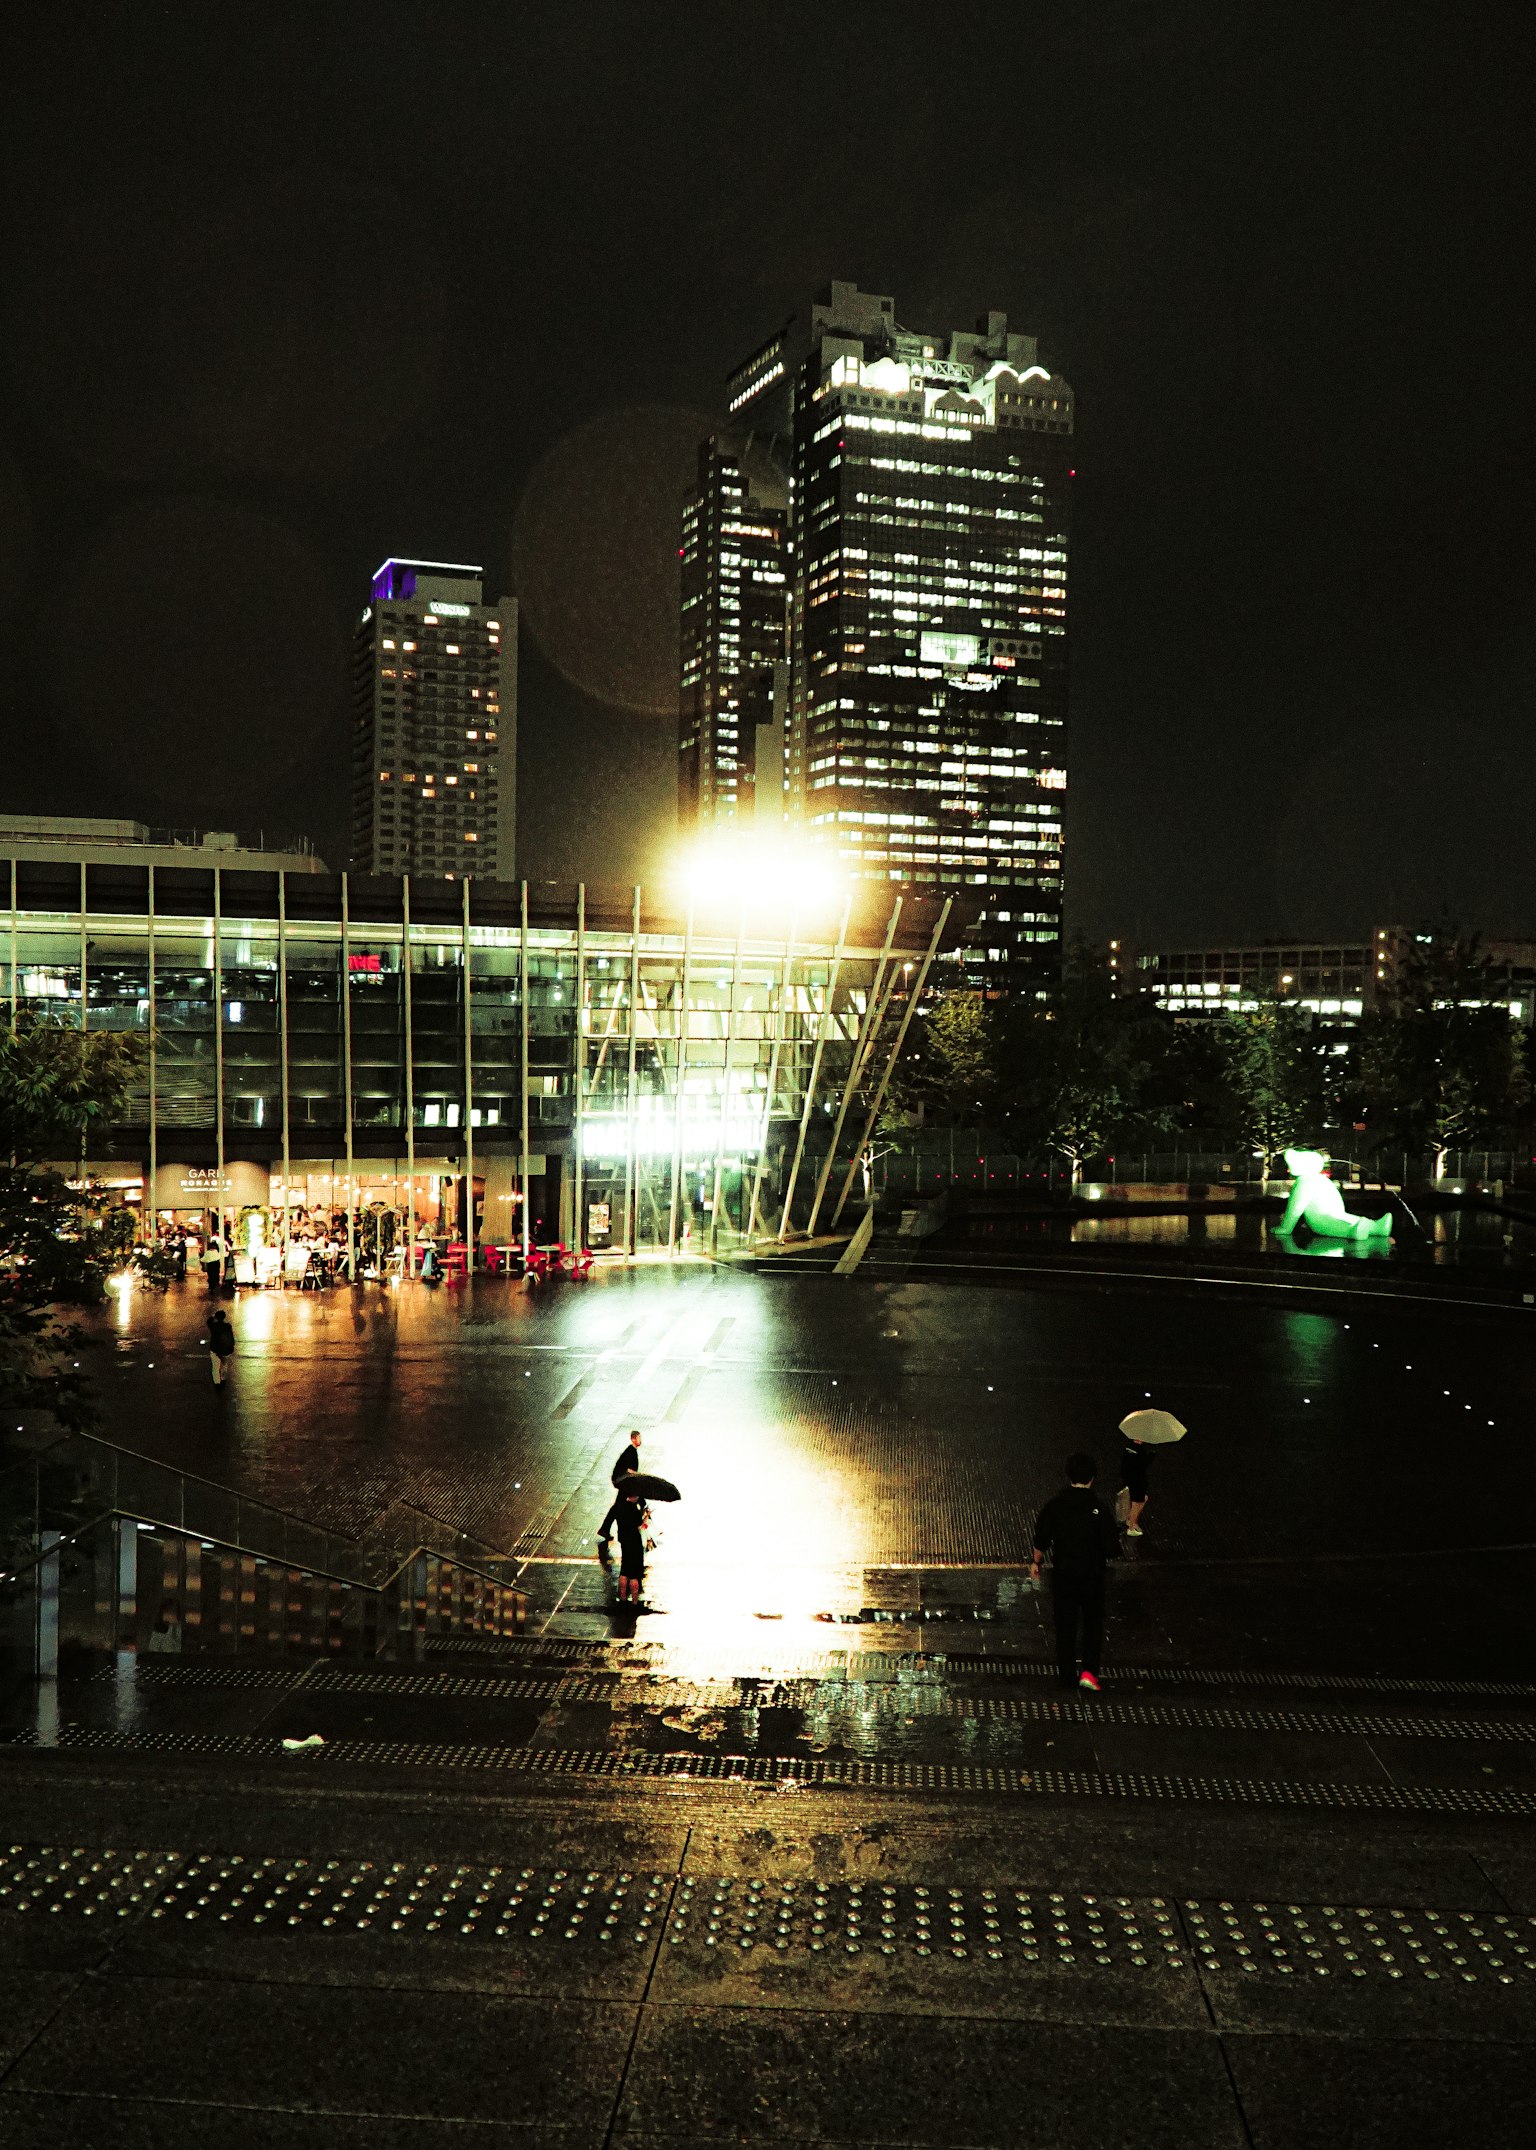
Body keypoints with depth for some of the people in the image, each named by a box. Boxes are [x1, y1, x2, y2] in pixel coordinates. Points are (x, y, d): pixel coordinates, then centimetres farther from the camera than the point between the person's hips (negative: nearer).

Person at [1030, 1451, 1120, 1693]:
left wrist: (1035, 1562, 13)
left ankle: (1067, 1674, 21)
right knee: (1093, 1624, 16)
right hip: (1092, 1575, -1)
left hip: (1062, 1575, 1)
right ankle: (1089, 1671, 4)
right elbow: (1111, 1548, -12)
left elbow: (1041, 1541, -3)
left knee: (1065, 1625, 14)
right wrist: (1103, 1556, 10)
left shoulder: (1055, 1505, -9)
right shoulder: (1099, 1509, -14)